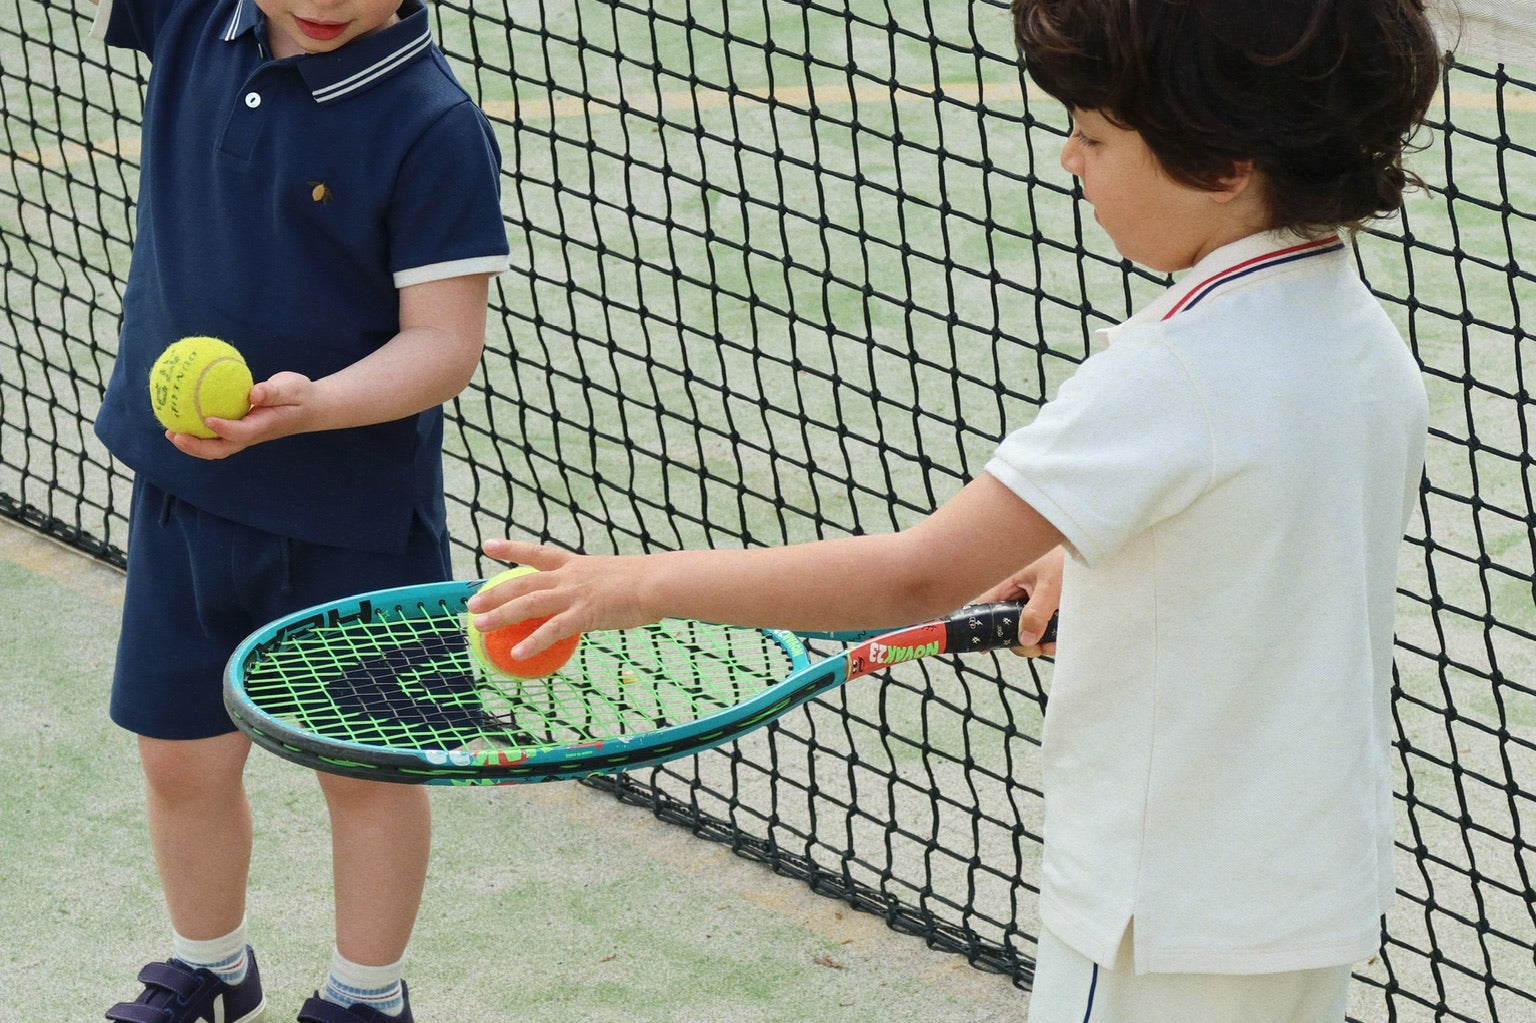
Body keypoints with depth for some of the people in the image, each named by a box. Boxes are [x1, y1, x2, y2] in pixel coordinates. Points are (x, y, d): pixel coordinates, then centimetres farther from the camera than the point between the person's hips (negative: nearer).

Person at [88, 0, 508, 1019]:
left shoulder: (434, 125, -18)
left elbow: (445, 340, -18)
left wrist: (306, 407, -33)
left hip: (354, 517, -4)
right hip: (183, 483, 4)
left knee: (367, 765, 11)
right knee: (183, 757, 16)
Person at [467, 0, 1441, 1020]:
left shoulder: (1174, 375, -26)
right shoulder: (1363, 336, 0)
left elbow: (919, 573, -28)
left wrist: (648, 581, -23)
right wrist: (1100, 566, 13)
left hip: (1168, 925, -8)